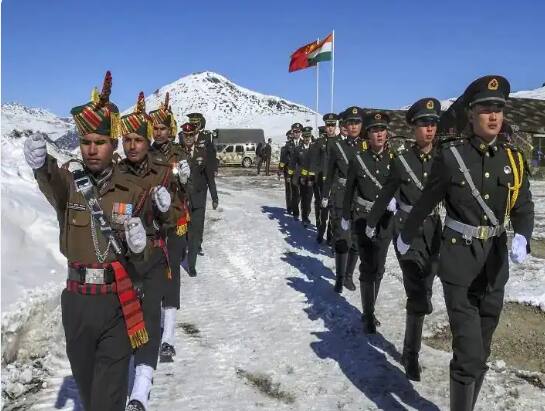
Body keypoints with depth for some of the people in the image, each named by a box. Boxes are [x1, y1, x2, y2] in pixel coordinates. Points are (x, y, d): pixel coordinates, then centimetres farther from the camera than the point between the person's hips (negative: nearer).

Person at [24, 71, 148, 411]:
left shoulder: (132, 190, -2)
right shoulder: (69, 183, -4)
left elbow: (139, 255, 3)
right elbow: (53, 183, -30)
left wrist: (137, 245, -20)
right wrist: (41, 165, -53)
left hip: (119, 302, -1)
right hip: (77, 301, 2)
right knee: (84, 381, 21)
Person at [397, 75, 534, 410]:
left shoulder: (514, 159, 2)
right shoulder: (451, 156, -10)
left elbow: (523, 207, 4)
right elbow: (426, 203, 0)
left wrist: (522, 238, -17)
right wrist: (406, 238, 11)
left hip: (495, 262, 5)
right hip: (459, 263, -4)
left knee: (481, 350, 17)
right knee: (469, 353, -7)